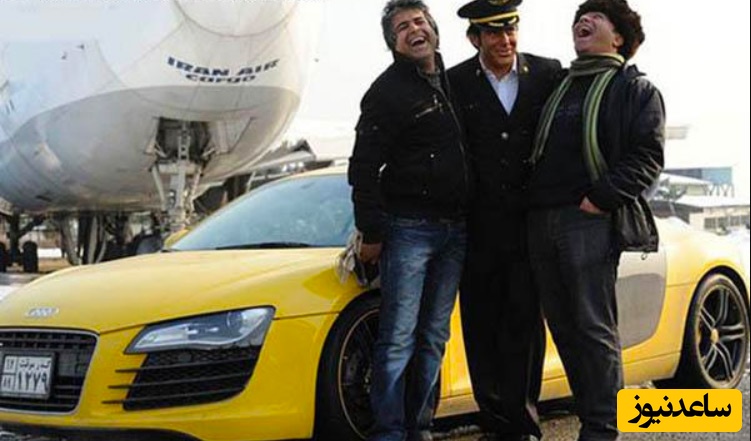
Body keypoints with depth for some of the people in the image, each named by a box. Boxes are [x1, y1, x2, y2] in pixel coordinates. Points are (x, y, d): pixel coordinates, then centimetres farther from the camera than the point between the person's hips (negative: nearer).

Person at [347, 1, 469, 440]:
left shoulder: (454, 81, 13)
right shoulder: (388, 91, -7)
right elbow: (364, 168, -9)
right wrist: (371, 233, -12)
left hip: (455, 230, 6)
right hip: (409, 228, -6)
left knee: (434, 337, 9)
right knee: (398, 338, -7)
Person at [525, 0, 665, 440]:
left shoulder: (635, 88, 3)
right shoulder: (560, 88, 23)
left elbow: (647, 155, -8)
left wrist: (601, 198, -18)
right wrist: (531, 201, 10)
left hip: (590, 221, -7)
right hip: (542, 219, 7)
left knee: (595, 329, -8)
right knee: (563, 328, 7)